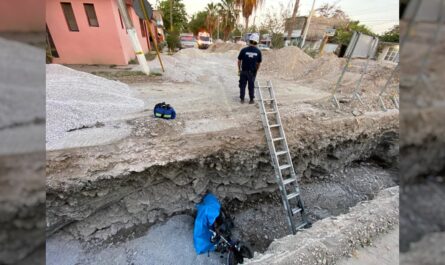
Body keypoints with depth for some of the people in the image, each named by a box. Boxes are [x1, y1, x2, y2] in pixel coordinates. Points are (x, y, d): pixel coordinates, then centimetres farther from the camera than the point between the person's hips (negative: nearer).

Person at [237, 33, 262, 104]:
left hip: (244, 71, -1)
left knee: (242, 85, 11)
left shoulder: (244, 50, -9)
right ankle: (251, 100, 18)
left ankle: (242, 99, 16)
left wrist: (239, 69, 11)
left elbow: (239, 61, -2)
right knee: (251, 86, 11)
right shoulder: (258, 51, -4)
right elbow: (259, 63, 3)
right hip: (252, 72, 1)